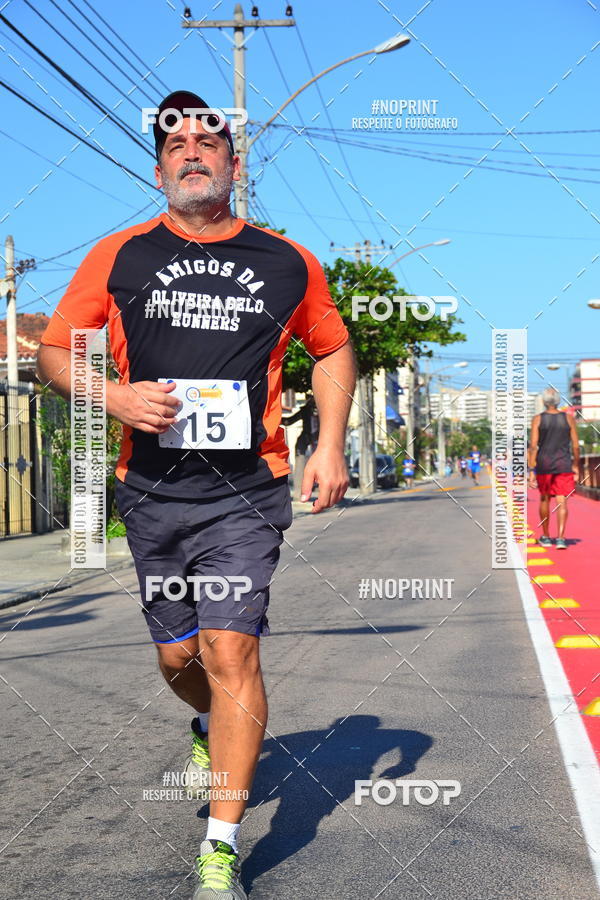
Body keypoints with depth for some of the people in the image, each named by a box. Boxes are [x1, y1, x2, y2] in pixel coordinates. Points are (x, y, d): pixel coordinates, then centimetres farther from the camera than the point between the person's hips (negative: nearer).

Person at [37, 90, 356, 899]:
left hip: (247, 490, -2)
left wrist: (331, 445, 7)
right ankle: (210, 731, 49)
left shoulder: (287, 263, 6)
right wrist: (117, 398, -13)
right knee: (177, 656, 13)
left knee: (230, 651, -13)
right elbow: (55, 352, 7)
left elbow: (333, 349, 20)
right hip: (152, 491, 2)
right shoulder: (119, 256, 4)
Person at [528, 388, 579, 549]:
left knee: (544, 499, 15)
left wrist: (532, 470, -6)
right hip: (564, 465, 0)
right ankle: (561, 537, -16)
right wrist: (576, 466, 14)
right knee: (562, 501, -3)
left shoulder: (537, 419, -3)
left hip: (544, 464, 0)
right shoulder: (569, 418, 0)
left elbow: (533, 446, -8)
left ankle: (545, 537, 25)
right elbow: (575, 446, 1)